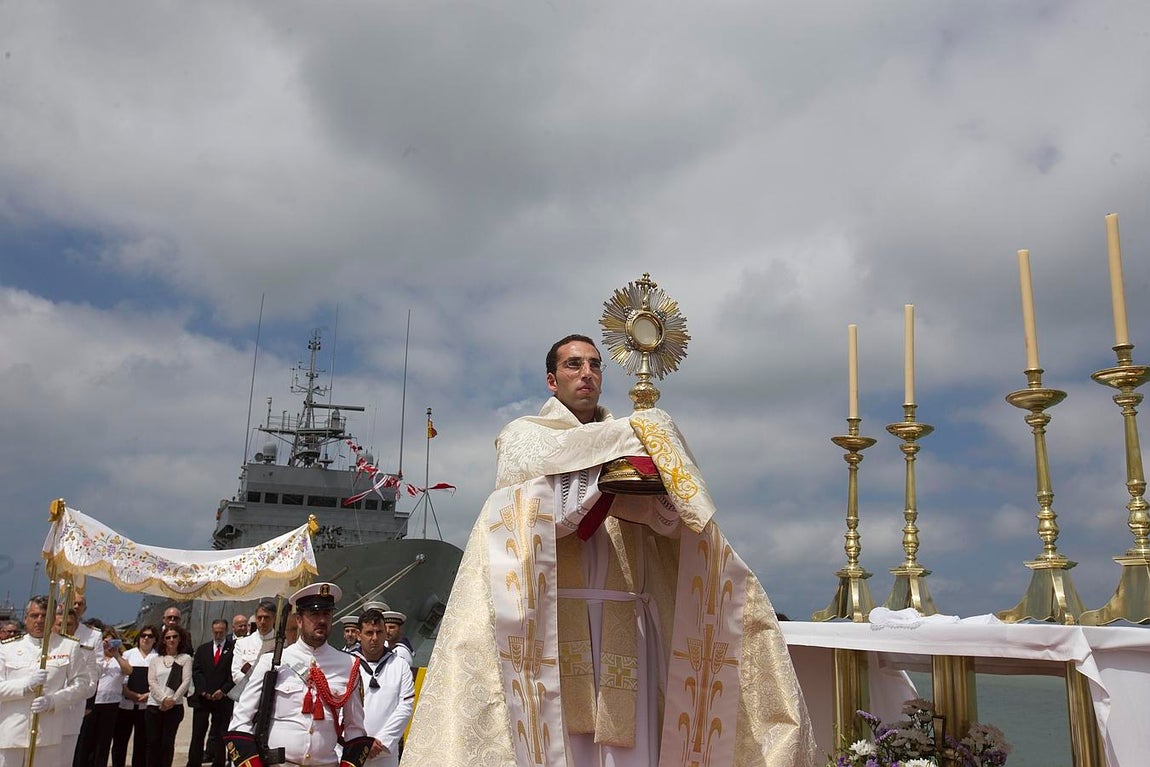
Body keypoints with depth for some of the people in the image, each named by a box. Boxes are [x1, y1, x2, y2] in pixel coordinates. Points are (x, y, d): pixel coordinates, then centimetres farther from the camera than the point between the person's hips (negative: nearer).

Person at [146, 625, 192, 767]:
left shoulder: (185, 658, 6)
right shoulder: (155, 660, 12)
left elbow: (186, 681, -2)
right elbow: (151, 682, 1)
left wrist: (173, 700, -13)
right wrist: (163, 699, -13)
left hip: (175, 706, -2)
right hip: (154, 706, 2)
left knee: (168, 742, -1)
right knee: (153, 742, 2)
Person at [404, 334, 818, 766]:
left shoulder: (630, 445, 21)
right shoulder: (523, 435, 12)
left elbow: (674, 517, 5)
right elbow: (533, 503, -8)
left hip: (624, 625, 3)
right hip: (548, 620, -3)